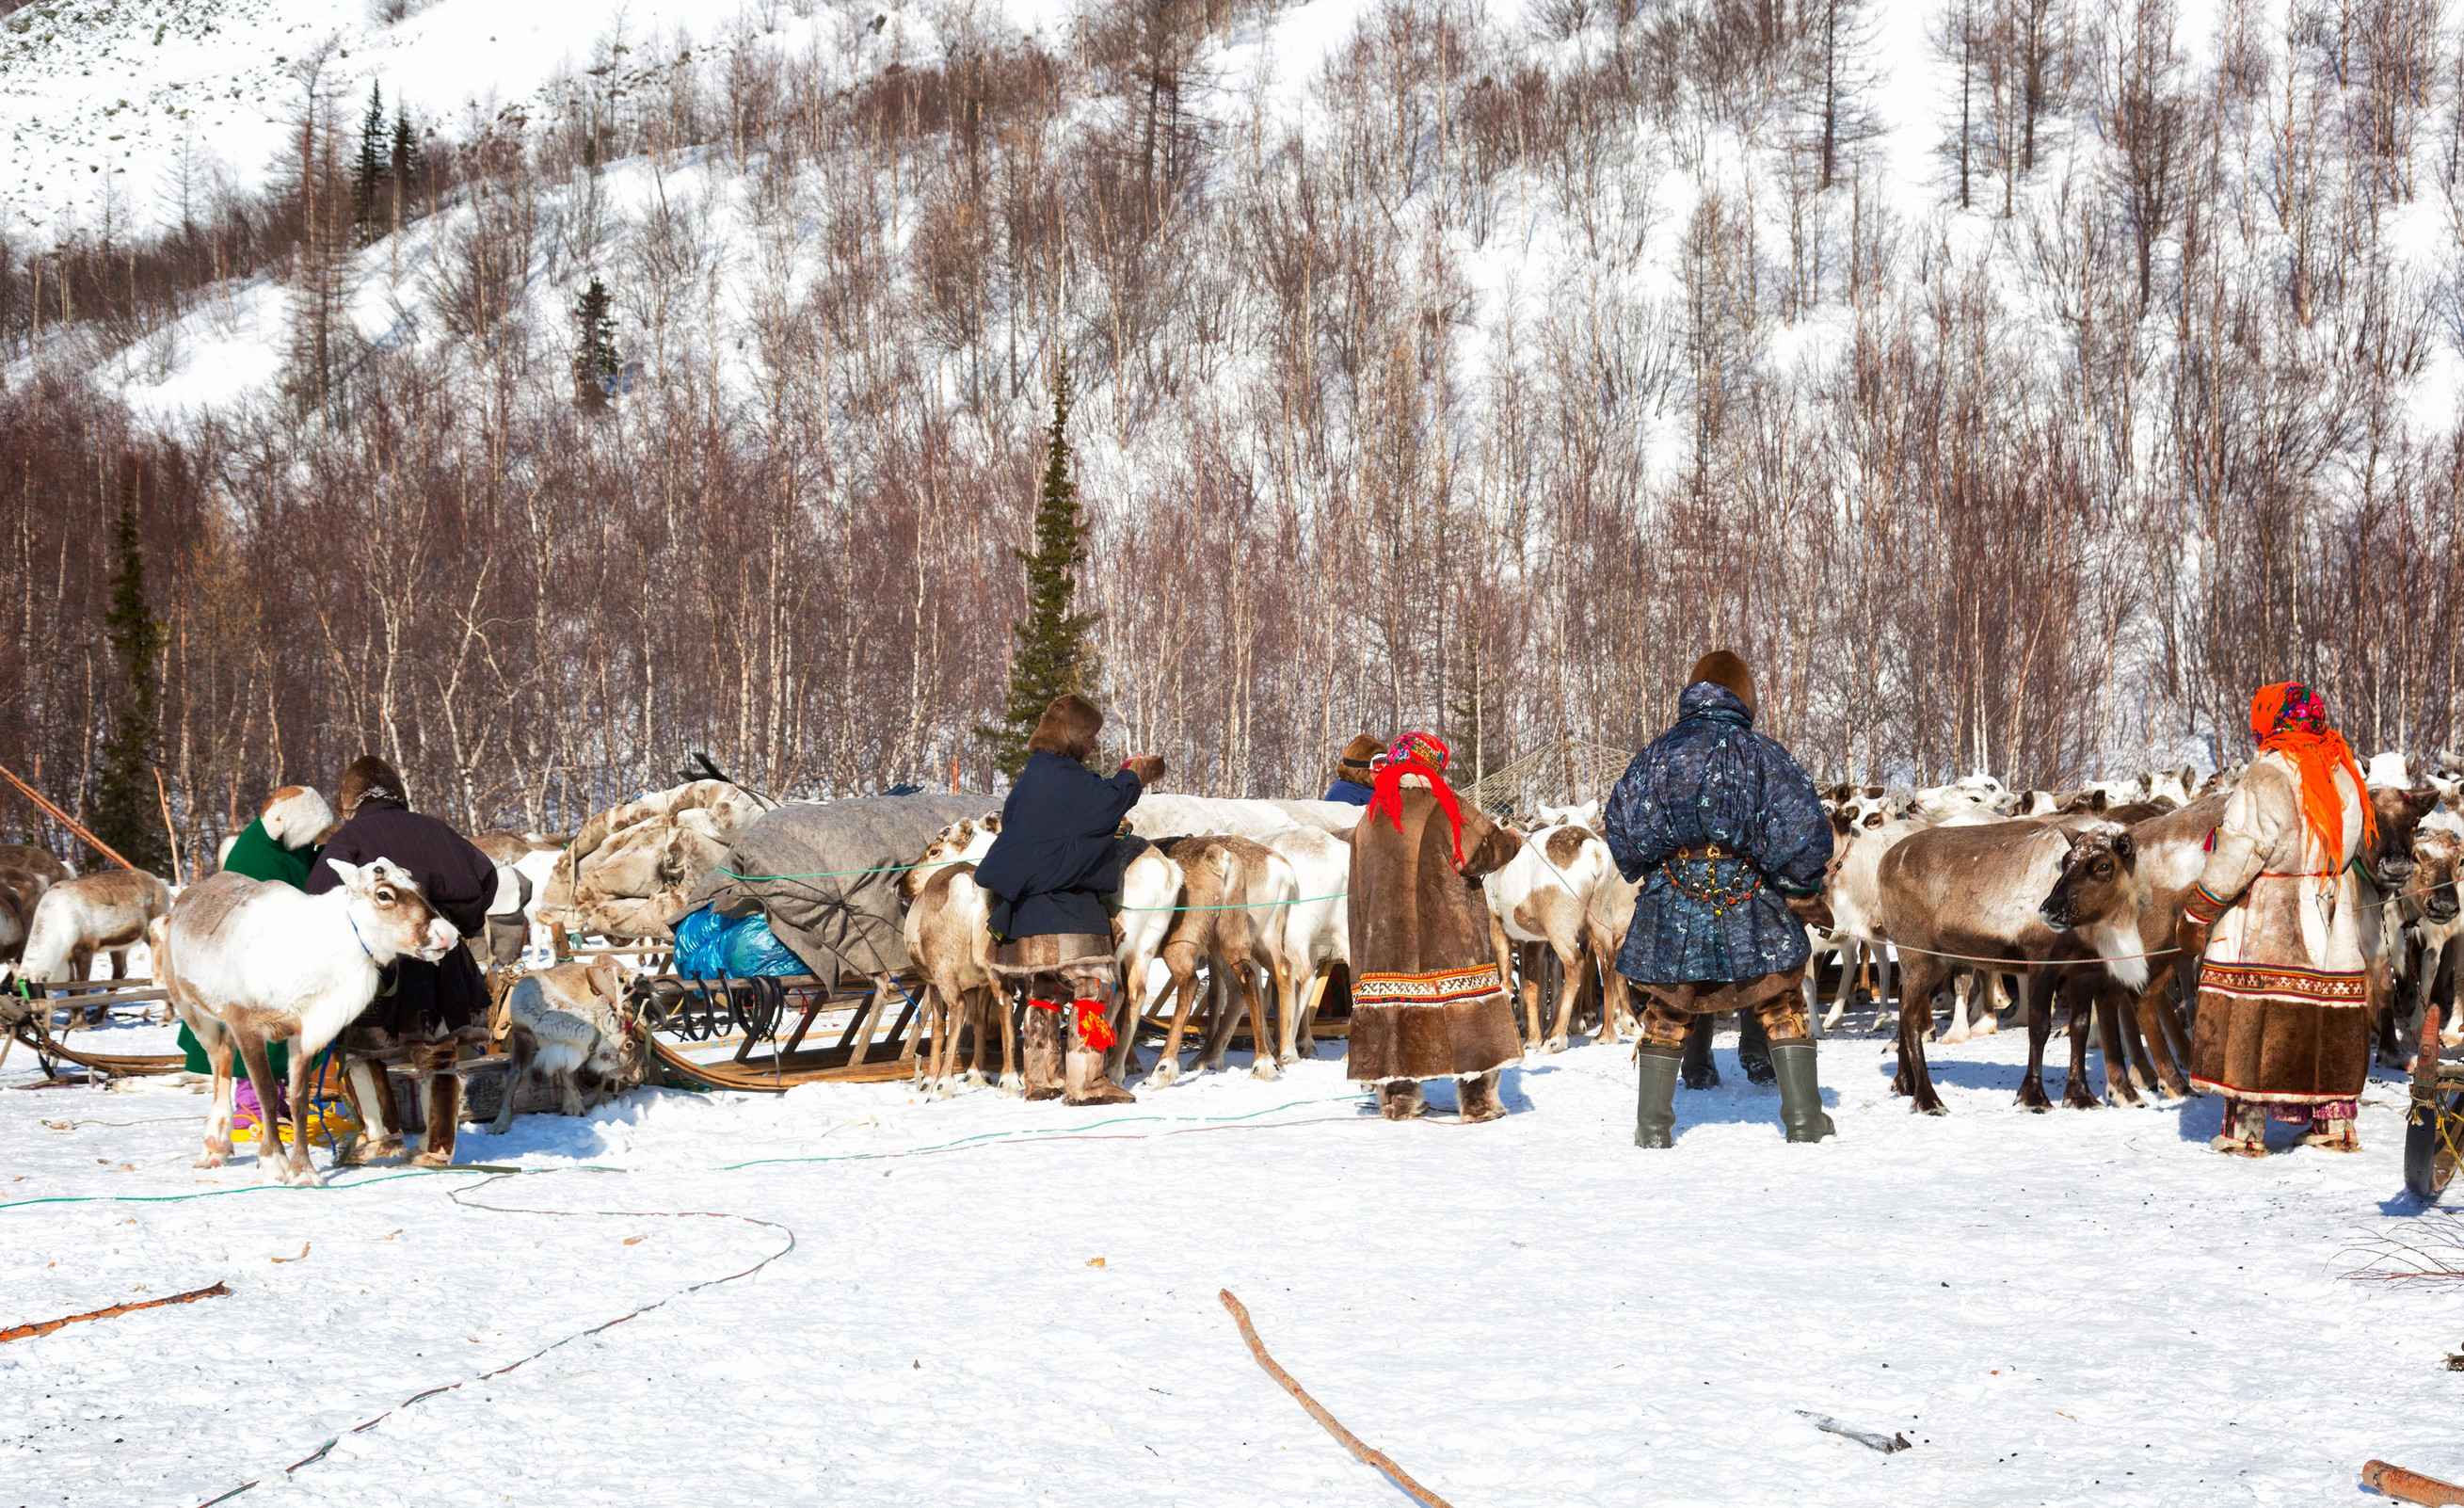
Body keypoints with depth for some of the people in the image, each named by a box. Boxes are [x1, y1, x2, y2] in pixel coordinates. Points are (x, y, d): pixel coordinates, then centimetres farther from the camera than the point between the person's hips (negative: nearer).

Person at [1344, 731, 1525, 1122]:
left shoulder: (1370, 821, 9)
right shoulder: (1445, 809, -6)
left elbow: (1361, 889, 12)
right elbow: (1489, 847, -8)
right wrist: (1512, 840, 16)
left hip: (1387, 940, 4)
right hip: (1448, 941, -4)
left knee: (1395, 1012, 9)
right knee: (1468, 1015, 2)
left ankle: (1398, 1097, 9)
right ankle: (1478, 1100, 2)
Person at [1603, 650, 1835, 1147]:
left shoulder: (1659, 754, -1)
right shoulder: (1761, 754, -7)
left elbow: (1623, 828, 1)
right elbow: (1804, 830, -10)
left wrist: (1645, 873, 17)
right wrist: (1803, 889, 5)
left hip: (1672, 914, 2)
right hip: (1751, 915, -1)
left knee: (1666, 1016, 18)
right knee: (1783, 1010, 15)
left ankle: (1653, 1126, 14)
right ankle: (1805, 1120, 11)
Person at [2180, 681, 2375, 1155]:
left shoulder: (2269, 774, -15)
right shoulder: (2344, 772, 6)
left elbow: (2241, 852, -18)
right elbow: (2351, 843, 12)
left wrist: (2198, 911, -11)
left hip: (2263, 923, -6)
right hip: (2332, 925, 6)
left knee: (2249, 1020, 0)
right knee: (2329, 1022, 15)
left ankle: (2245, 1128, 0)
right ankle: (2335, 1123, 19)